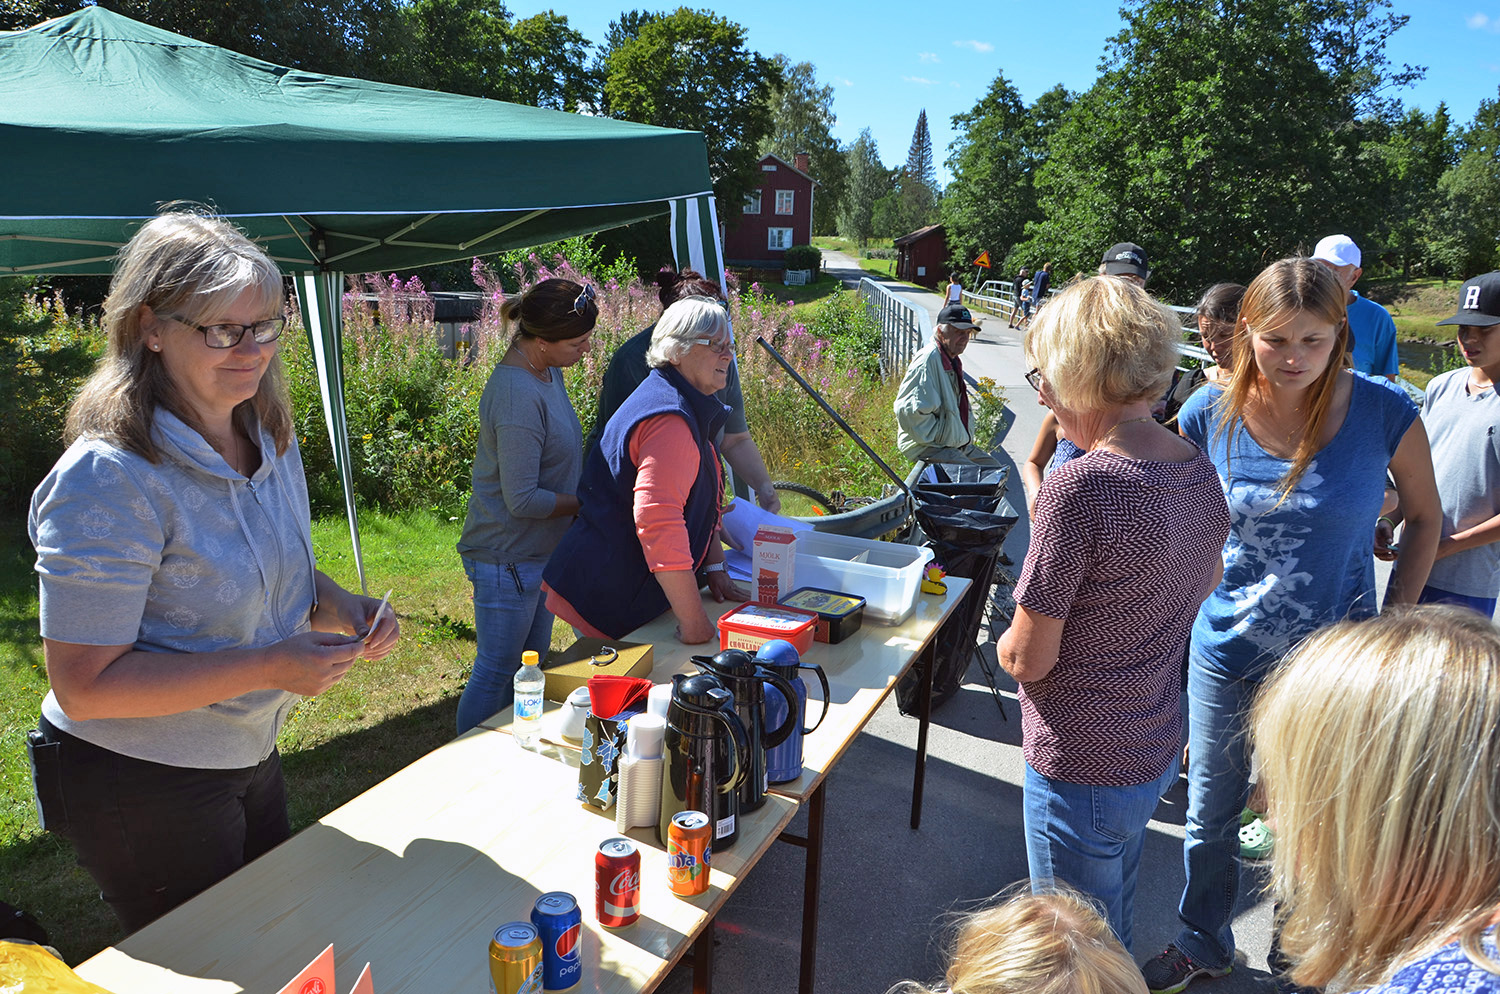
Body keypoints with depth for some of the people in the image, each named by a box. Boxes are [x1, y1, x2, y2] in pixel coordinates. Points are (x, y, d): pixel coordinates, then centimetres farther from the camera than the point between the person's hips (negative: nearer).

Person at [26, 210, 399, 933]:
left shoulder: (270, 439, -1)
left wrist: (342, 610, -9)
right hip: (140, 789, -7)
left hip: (252, 757, 8)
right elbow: (84, 685, -26)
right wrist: (269, 667, -32)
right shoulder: (109, 478, -26)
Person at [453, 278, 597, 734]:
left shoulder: (548, 371, 4)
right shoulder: (517, 395, -27)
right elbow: (523, 500, -26)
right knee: (495, 673, 6)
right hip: (507, 558, -10)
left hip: (539, 552, 10)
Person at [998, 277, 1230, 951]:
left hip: (1081, 771, -8)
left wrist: (1007, 642, 0)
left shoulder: (1078, 488, -27)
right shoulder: (1199, 472, -2)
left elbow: (1028, 659, -21)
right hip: (1157, 752, 8)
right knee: (1114, 932, 28)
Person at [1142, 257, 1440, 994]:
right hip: (1225, 652, 1)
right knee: (1209, 818, 17)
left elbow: (1424, 517, 2)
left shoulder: (1384, 412, -14)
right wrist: (1193, 599, -2)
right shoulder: (1210, 414, -11)